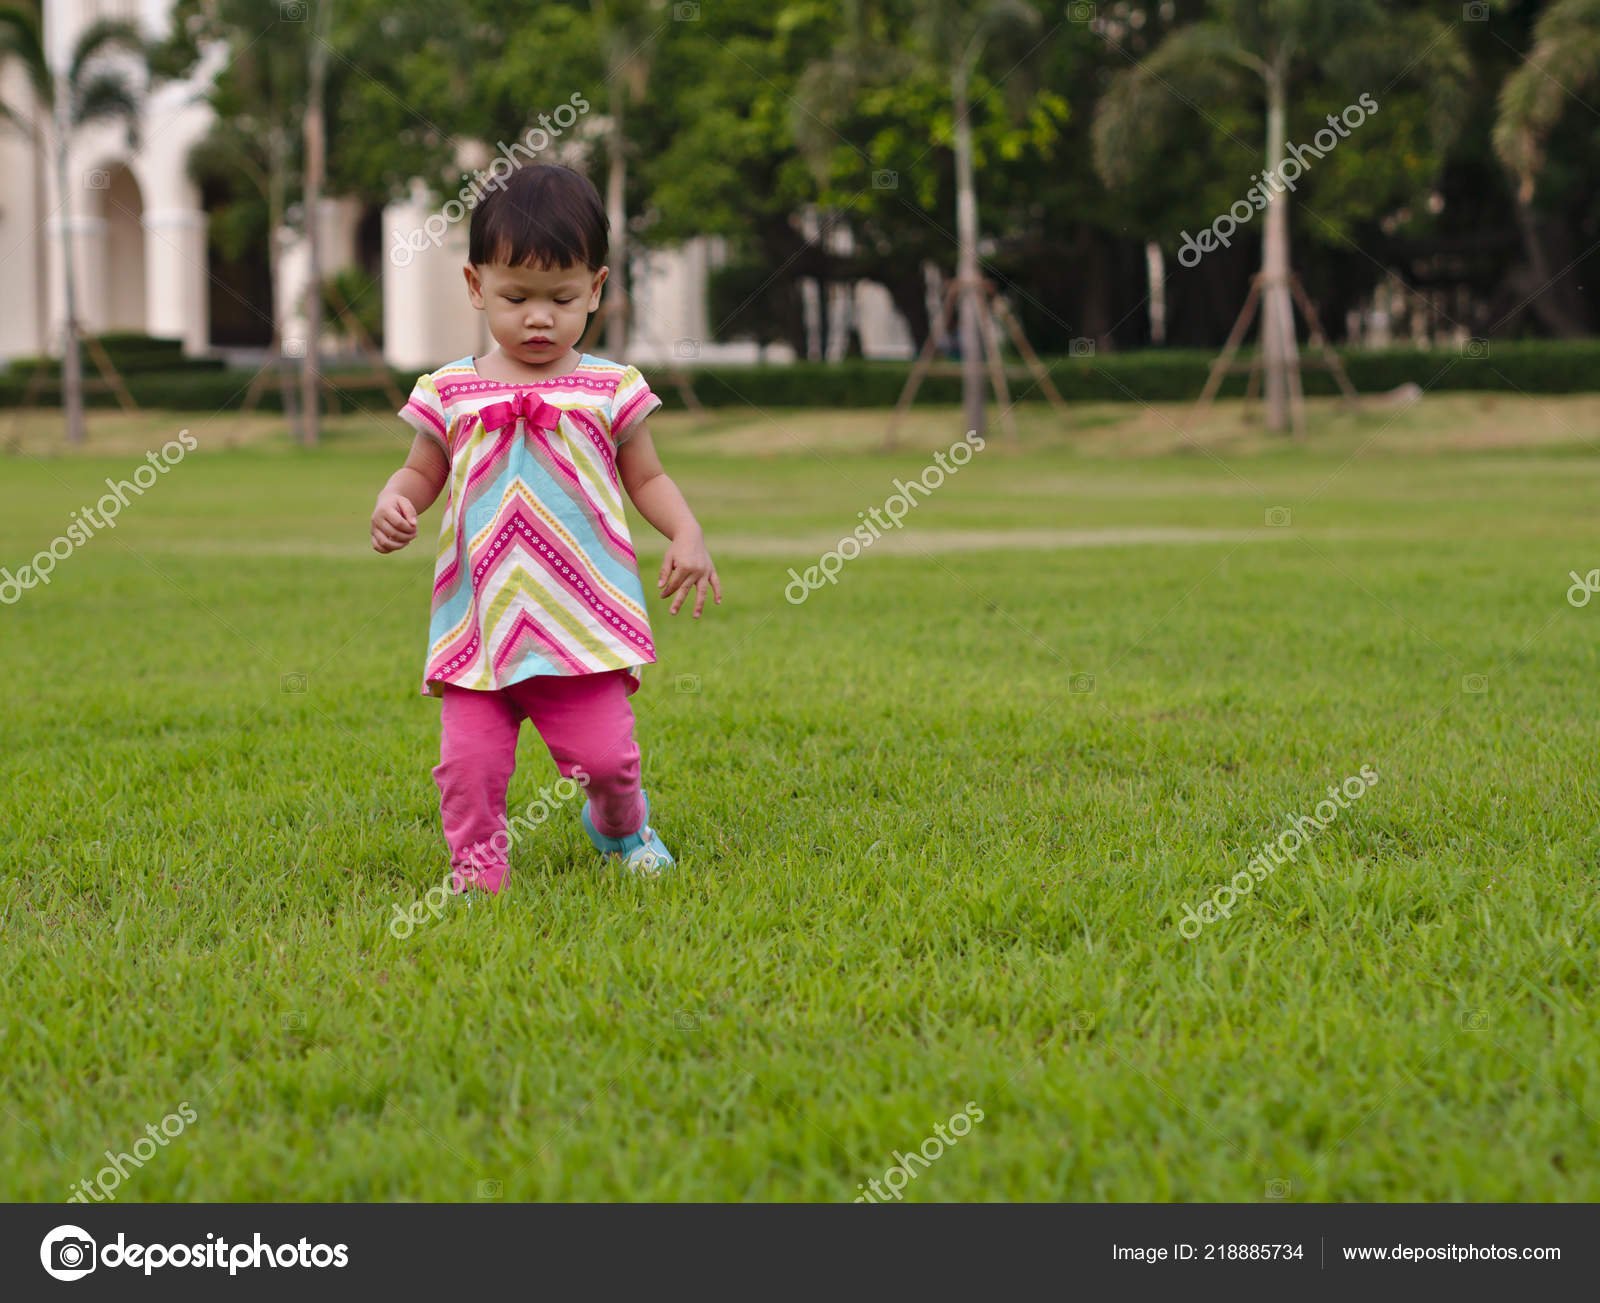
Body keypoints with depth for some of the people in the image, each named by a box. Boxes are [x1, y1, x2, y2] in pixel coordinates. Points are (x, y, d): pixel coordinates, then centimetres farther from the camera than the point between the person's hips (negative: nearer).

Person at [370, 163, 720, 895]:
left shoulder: (610, 391, 5)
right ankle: (477, 870, 15)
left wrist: (687, 535, -5)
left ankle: (620, 826, 32)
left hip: (584, 619, -1)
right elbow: (422, 473, 17)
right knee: (468, 759, -6)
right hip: (479, 621, 1)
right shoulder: (451, 393, 7)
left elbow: (646, 479, 12)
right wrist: (393, 503, -6)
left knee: (603, 753, -2)